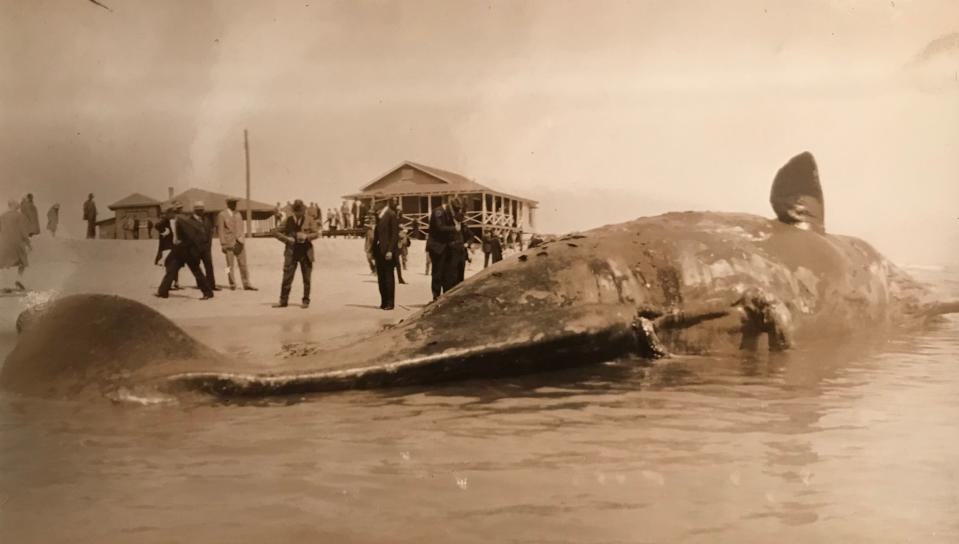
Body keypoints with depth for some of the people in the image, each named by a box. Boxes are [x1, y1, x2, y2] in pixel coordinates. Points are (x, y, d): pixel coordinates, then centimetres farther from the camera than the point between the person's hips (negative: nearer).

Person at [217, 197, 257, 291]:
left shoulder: (238, 214, 14)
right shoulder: (222, 215, 0)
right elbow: (221, 230, -3)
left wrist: (242, 239, 3)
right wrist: (223, 244, -8)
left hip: (240, 243, 4)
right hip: (229, 243, -4)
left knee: (243, 264, 2)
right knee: (231, 265, 3)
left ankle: (246, 284, 3)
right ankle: (232, 285, 11)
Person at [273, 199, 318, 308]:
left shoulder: (308, 220, 3)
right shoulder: (288, 220, 2)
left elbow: (316, 233, 1)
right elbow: (276, 232, 4)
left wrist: (306, 236, -17)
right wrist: (287, 239, -10)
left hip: (306, 253, 0)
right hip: (291, 253, 0)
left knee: (306, 279, 5)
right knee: (287, 278, -2)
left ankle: (306, 301, 15)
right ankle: (283, 301, 4)